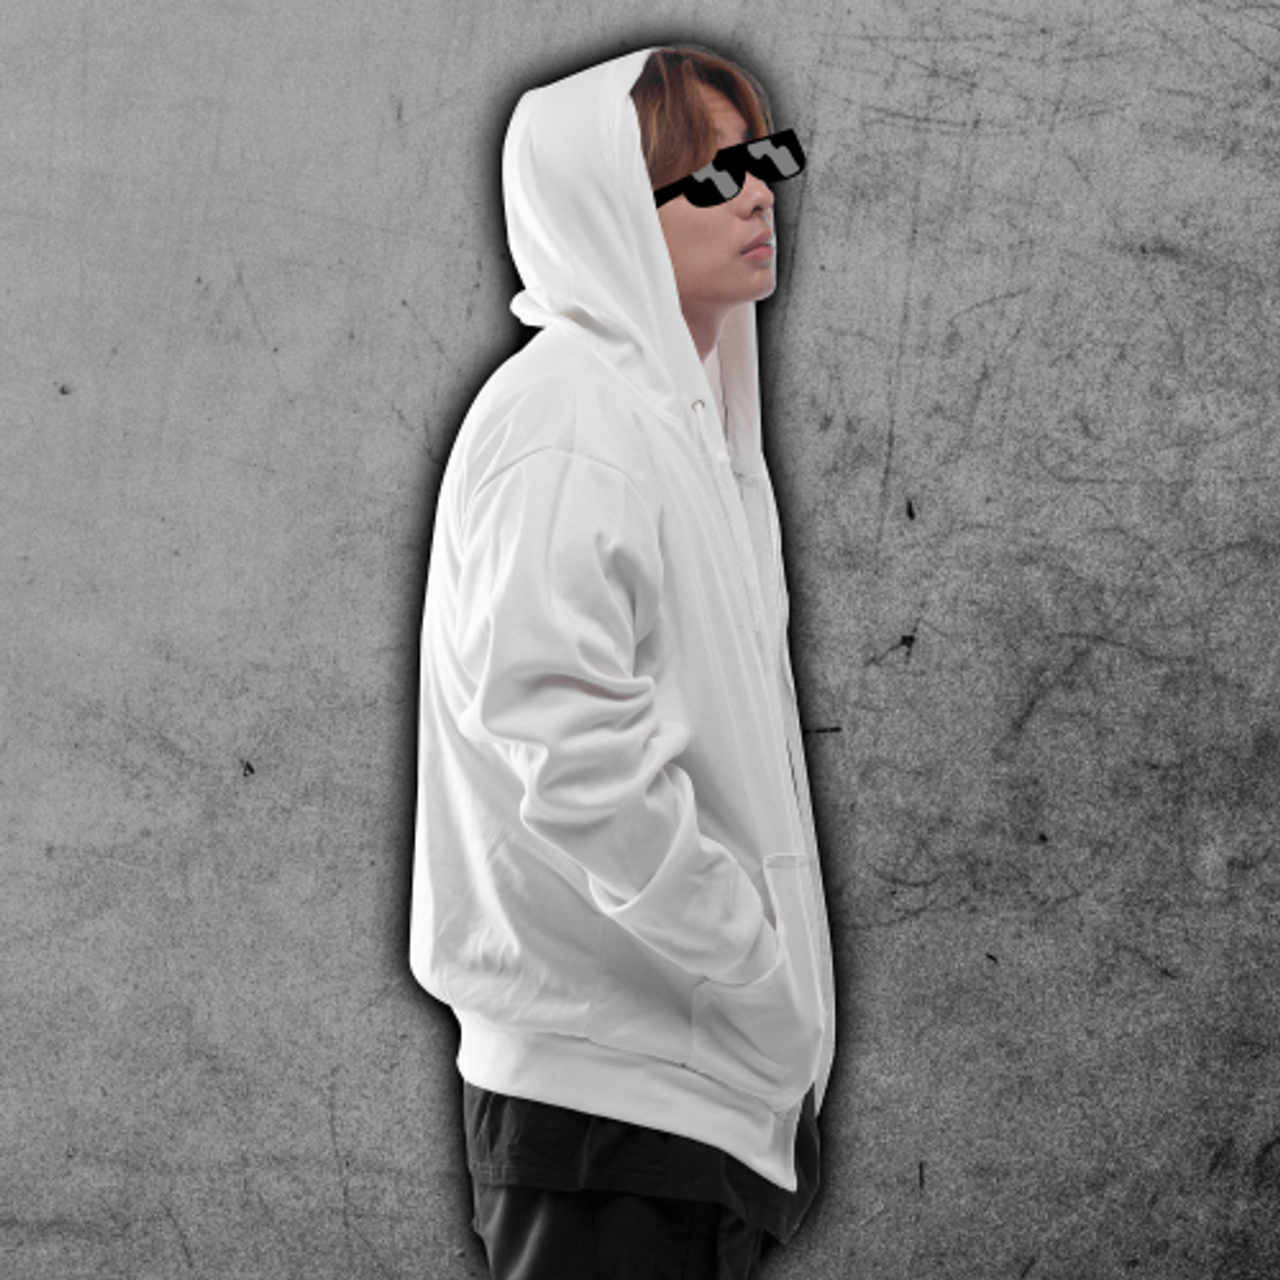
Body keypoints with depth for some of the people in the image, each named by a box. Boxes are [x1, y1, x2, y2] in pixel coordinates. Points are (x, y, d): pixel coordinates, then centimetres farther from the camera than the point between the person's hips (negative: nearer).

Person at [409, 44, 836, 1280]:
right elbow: (568, 750, -25)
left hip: (697, 1072, 10)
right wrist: (758, 965, -18)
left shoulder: (680, 411, 17)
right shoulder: (565, 421, -15)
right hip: (604, 1075, -10)